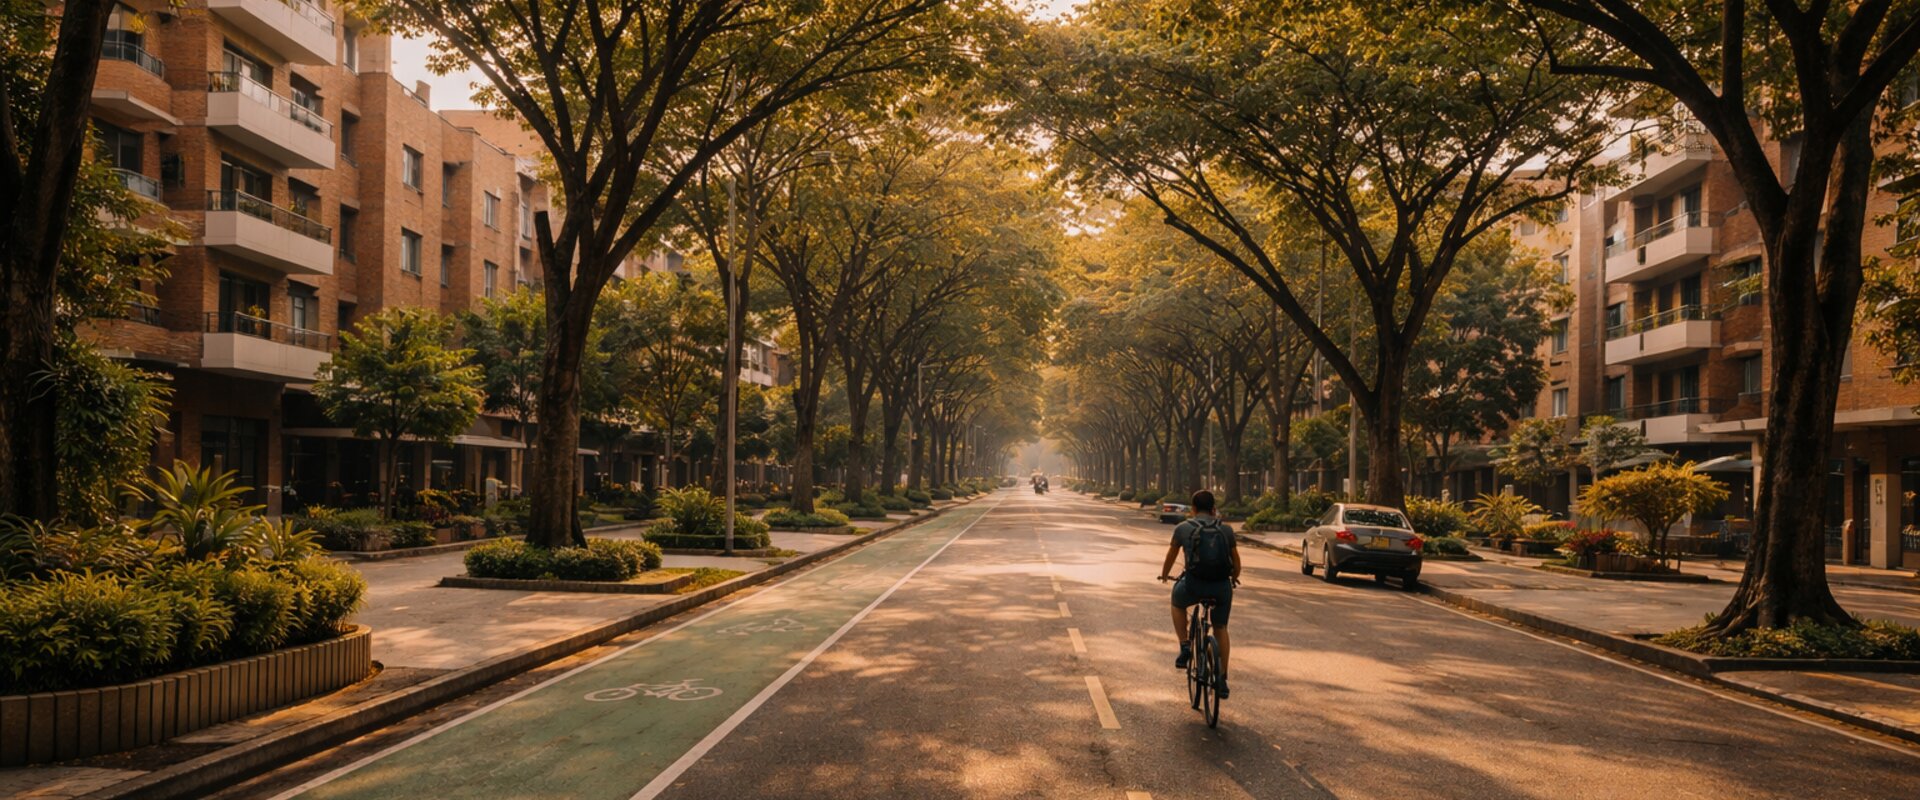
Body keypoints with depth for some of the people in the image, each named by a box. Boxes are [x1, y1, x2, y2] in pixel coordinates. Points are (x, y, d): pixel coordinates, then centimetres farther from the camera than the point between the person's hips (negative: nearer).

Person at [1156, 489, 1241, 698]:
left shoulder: (1183, 528, 8)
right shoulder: (1226, 529, 12)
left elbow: (1171, 556, 22)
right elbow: (1236, 561, 20)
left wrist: (1164, 575, 41)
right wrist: (1234, 578, 41)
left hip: (1194, 583, -2)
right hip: (1222, 586, 2)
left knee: (1178, 602, 31)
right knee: (1220, 629, 21)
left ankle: (1185, 646, 16)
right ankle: (1222, 679, 19)